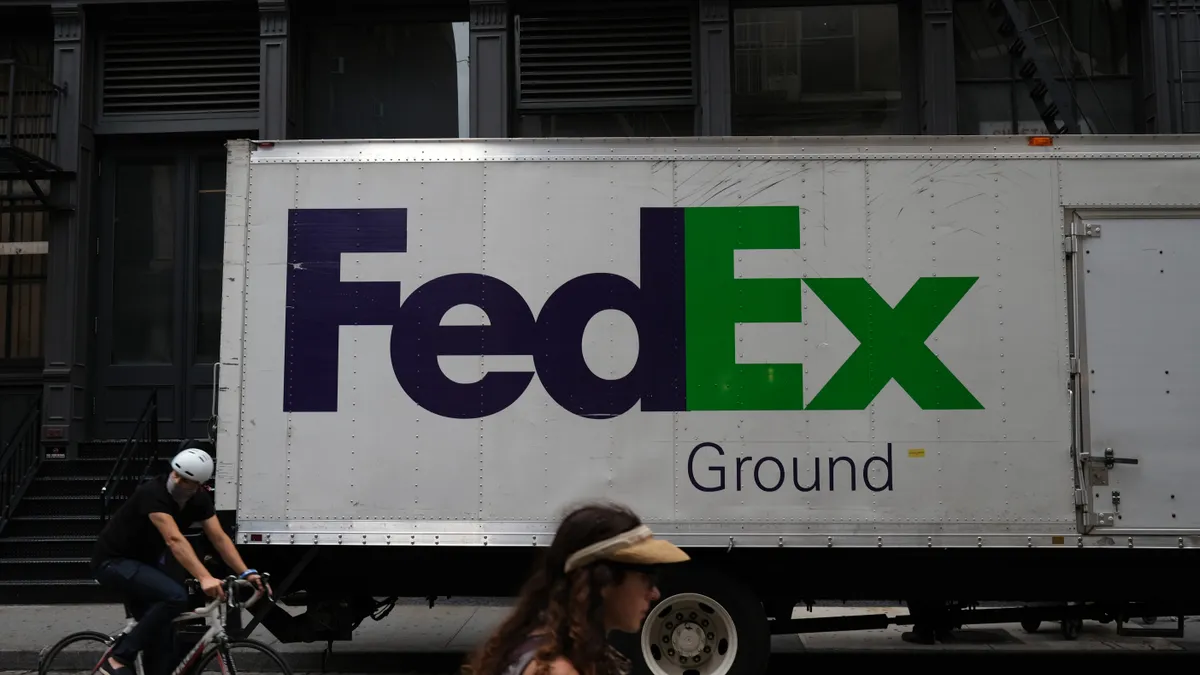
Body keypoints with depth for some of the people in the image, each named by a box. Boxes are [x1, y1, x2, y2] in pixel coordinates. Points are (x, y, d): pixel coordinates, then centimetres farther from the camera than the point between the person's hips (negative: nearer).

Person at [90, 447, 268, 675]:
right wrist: (204, 578, -53)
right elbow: (174, 540, -42)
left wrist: (246, 573, -25)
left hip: (145, 561, 8)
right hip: (113, 561, -8)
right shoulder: (153, 493, -31)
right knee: (175, 597, -29)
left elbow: (219, 538, -11)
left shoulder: (199, 500, -7)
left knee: (163, 633, 4)